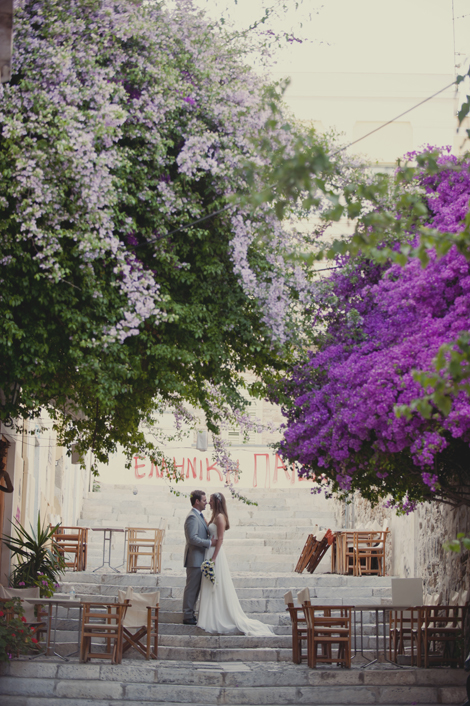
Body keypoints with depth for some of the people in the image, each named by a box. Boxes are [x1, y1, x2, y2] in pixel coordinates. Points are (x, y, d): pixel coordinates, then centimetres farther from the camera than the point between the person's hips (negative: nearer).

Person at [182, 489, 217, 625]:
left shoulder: (199, 516, 16)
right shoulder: (192, 517, -17)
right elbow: (193, 538, -24)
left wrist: (211, 540, 11)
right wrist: (210, 542, -20)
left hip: (199, 559, 10)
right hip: (194, 559, -10)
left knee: (195, 588, 14)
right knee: (191, 587, -4)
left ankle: (190, 614, 20)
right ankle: (188, 617, 2)